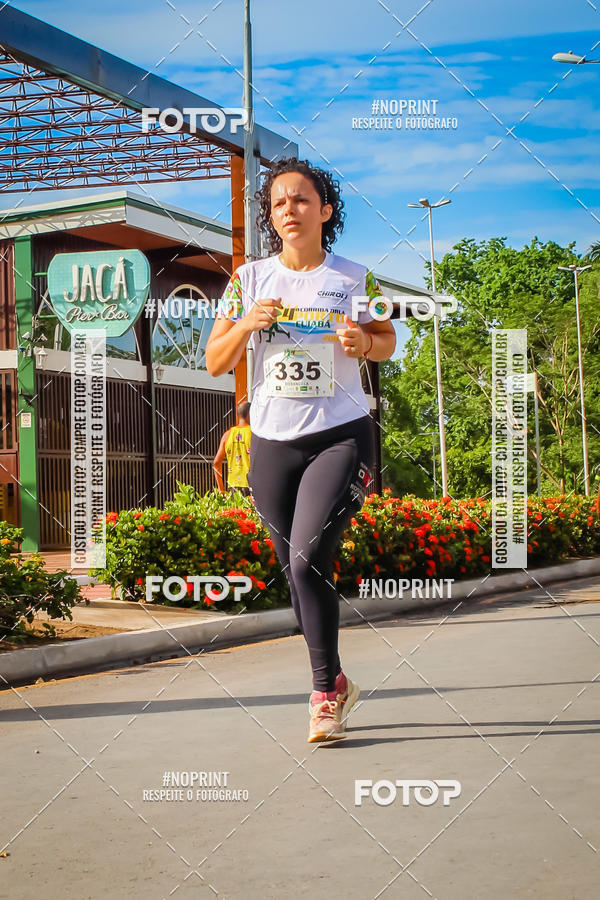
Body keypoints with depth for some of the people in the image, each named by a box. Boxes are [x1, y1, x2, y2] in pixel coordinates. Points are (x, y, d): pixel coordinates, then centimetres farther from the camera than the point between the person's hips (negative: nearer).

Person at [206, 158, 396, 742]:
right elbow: (215, 363, 4)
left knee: (307, 559, -19)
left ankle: (324, 690, -4)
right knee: (295, 572, 8)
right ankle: (335, 686, 26)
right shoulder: (249, 279, 5)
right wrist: (246, 323, -14)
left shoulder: (355, 279, 0)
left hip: (341, 436, -3)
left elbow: (387, 341, 13)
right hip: (272, 442, 3)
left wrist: (365, 342, -10)